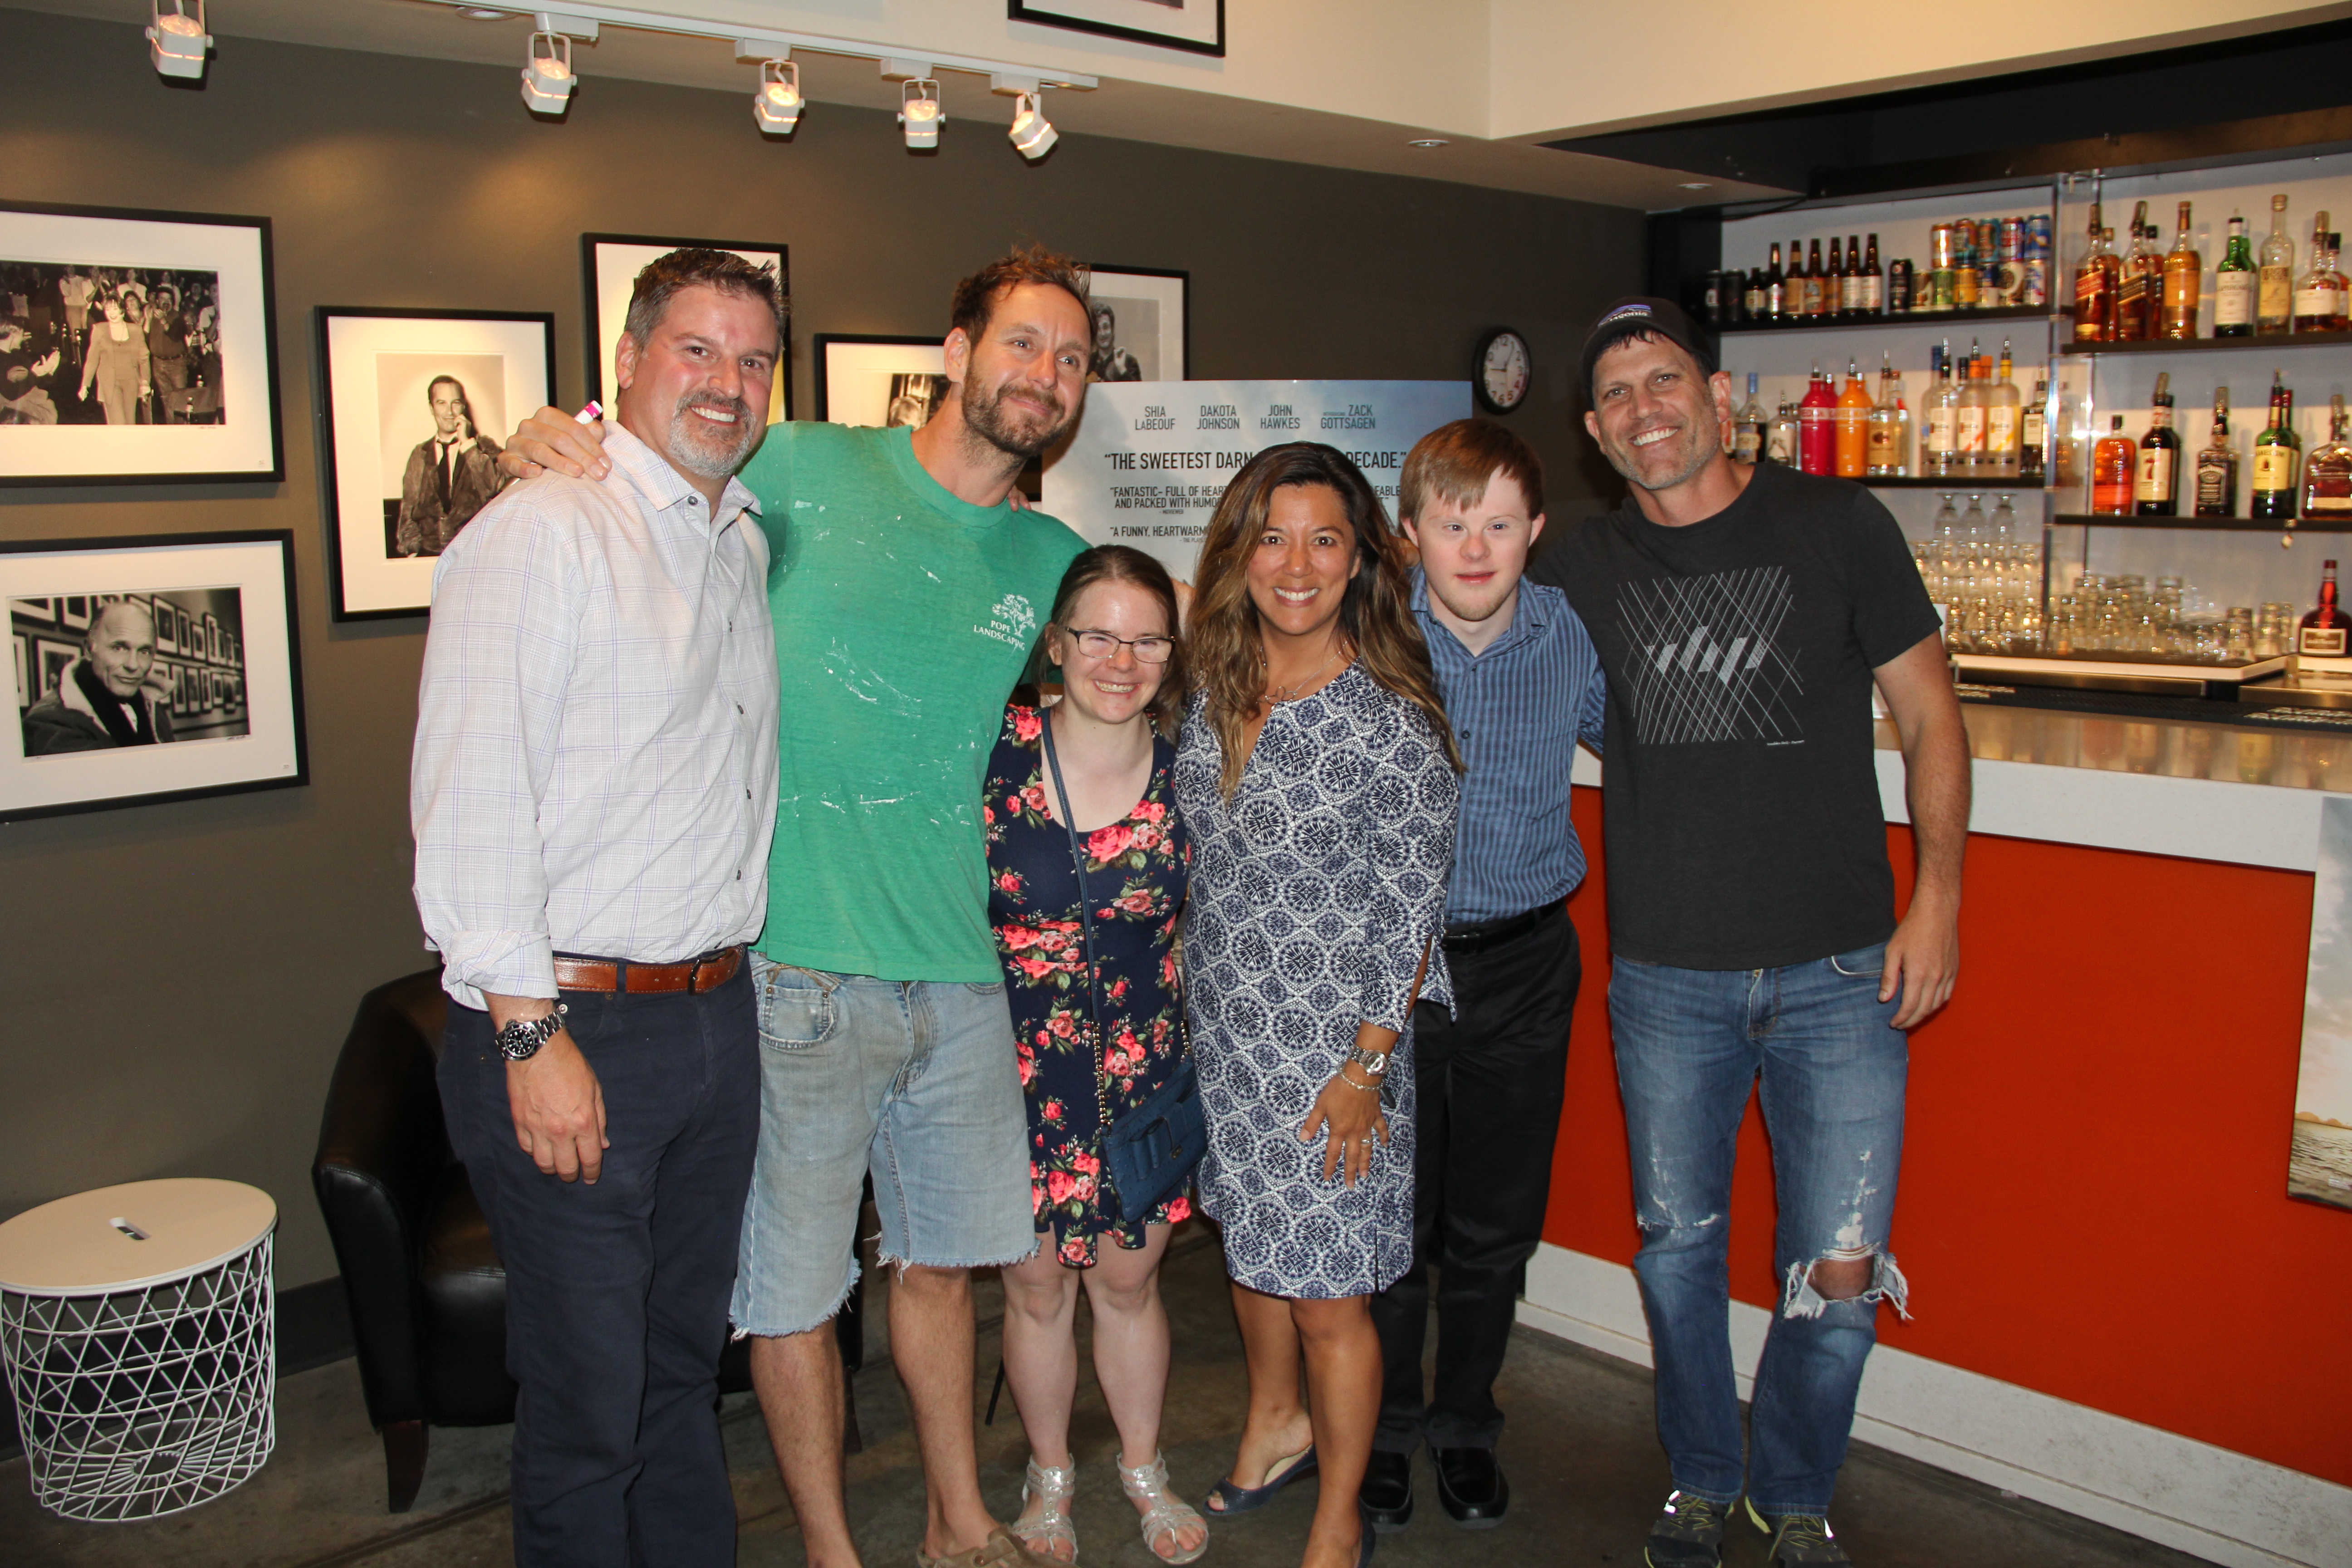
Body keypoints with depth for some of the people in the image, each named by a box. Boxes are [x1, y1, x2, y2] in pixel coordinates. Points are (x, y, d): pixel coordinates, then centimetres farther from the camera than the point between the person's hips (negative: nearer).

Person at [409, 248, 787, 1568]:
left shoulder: (749, 546, 14)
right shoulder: (545, 530, -10)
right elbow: (469, 798, -17)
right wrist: (532, 1033, -20)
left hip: (719, 1013, 7)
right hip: (572, 1021, -7)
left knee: (686, 1359, 20)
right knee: (589, 1396, 4)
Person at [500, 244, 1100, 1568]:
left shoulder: (1054, 560, 9)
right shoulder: (806, 471, -4)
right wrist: (540, 453, -13)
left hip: (961, 974, 5)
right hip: (800, 968, -4)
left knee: (944, 1260, 19)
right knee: (795, 1286, 8)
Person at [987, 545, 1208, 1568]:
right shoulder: (996, 753, -12)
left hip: (1141, 1070, 1)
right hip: (1017, 1066, -1)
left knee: (1128, 1281, 15)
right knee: (1038, 1288, 12)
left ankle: (1143, 1467, 39)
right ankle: (1050, 1477, 37)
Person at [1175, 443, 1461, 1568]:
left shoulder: (1391, 724, -17)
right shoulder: (1213, 690, 1)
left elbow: (1412, 911, -13)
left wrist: (1369, 1064, -14)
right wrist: (1190, 1002, 14)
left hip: (1331, 1048, -6)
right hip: (1219, 1030, 6)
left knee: (1324, 1295, 5)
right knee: (1248, 1241, 22)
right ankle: (1278, 1424, 49)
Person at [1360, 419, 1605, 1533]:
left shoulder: (1572, 639, -4)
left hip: (1523, 967, 2)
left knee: (1496, 1221, 14)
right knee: (1388, 1211, 9)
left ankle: (1464, 1421, 37)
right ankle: (1384, 1426, 33)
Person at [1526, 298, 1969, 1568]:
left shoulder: (1837, 526, -1)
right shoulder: (1579, 571, 4)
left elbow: (1928, 715, 2)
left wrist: (1938, 894, -3)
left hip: (1840, 972, -1)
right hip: (1666, 981, 2)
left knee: (1838, 1271, 2)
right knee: (1678, 1245, 13)